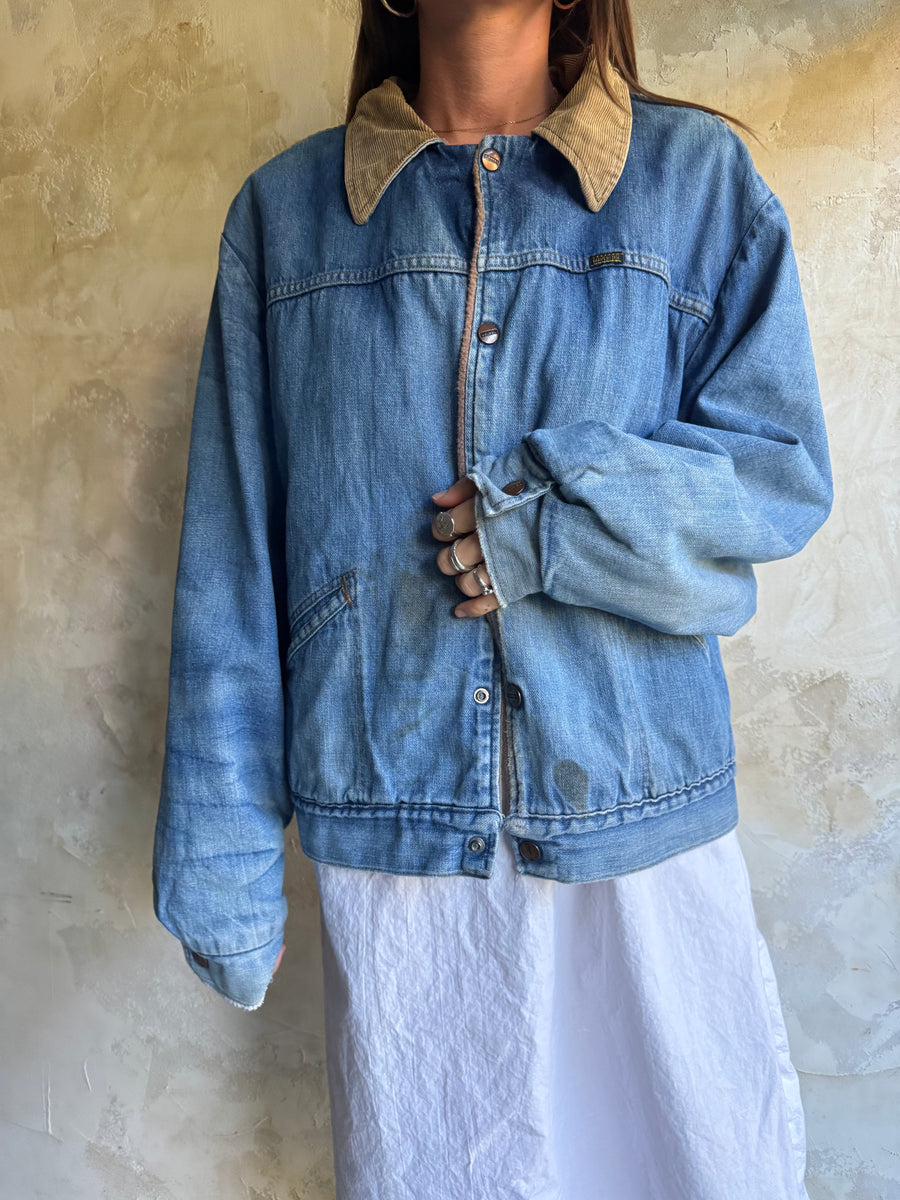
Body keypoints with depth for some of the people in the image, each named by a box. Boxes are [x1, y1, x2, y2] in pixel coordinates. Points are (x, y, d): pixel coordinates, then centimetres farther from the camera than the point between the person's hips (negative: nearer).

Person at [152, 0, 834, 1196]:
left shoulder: (700, 176, 6)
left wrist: (551, 527, -15)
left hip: (641, 806, 1)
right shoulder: (285, 211, 7)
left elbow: (784, 469, 1)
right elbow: (232, 555, 2)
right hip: (394, 819, 1)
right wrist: (221, 850, 1)